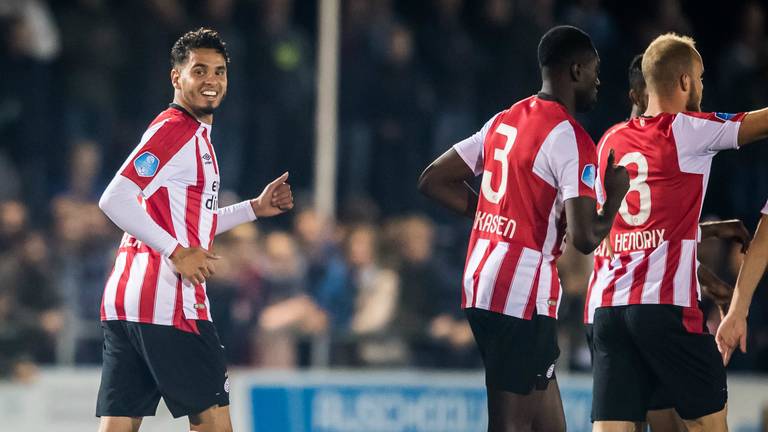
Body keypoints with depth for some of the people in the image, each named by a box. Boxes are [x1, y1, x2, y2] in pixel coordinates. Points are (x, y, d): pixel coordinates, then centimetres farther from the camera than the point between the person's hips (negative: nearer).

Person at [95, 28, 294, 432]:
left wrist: (254, 208, 27)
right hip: (167, 301, -9)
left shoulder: (196, 134, 23)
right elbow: (115, 199, -18)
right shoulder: (174, 128, -8)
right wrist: (177, 252, -18)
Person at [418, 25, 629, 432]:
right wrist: (615, 197, 1)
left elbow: (432, 181, 18)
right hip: (523, 296, -9)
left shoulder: (504, 121, 14)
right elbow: (584, 238, -18)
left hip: (482, 283, 9)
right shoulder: (570, 138, -12)